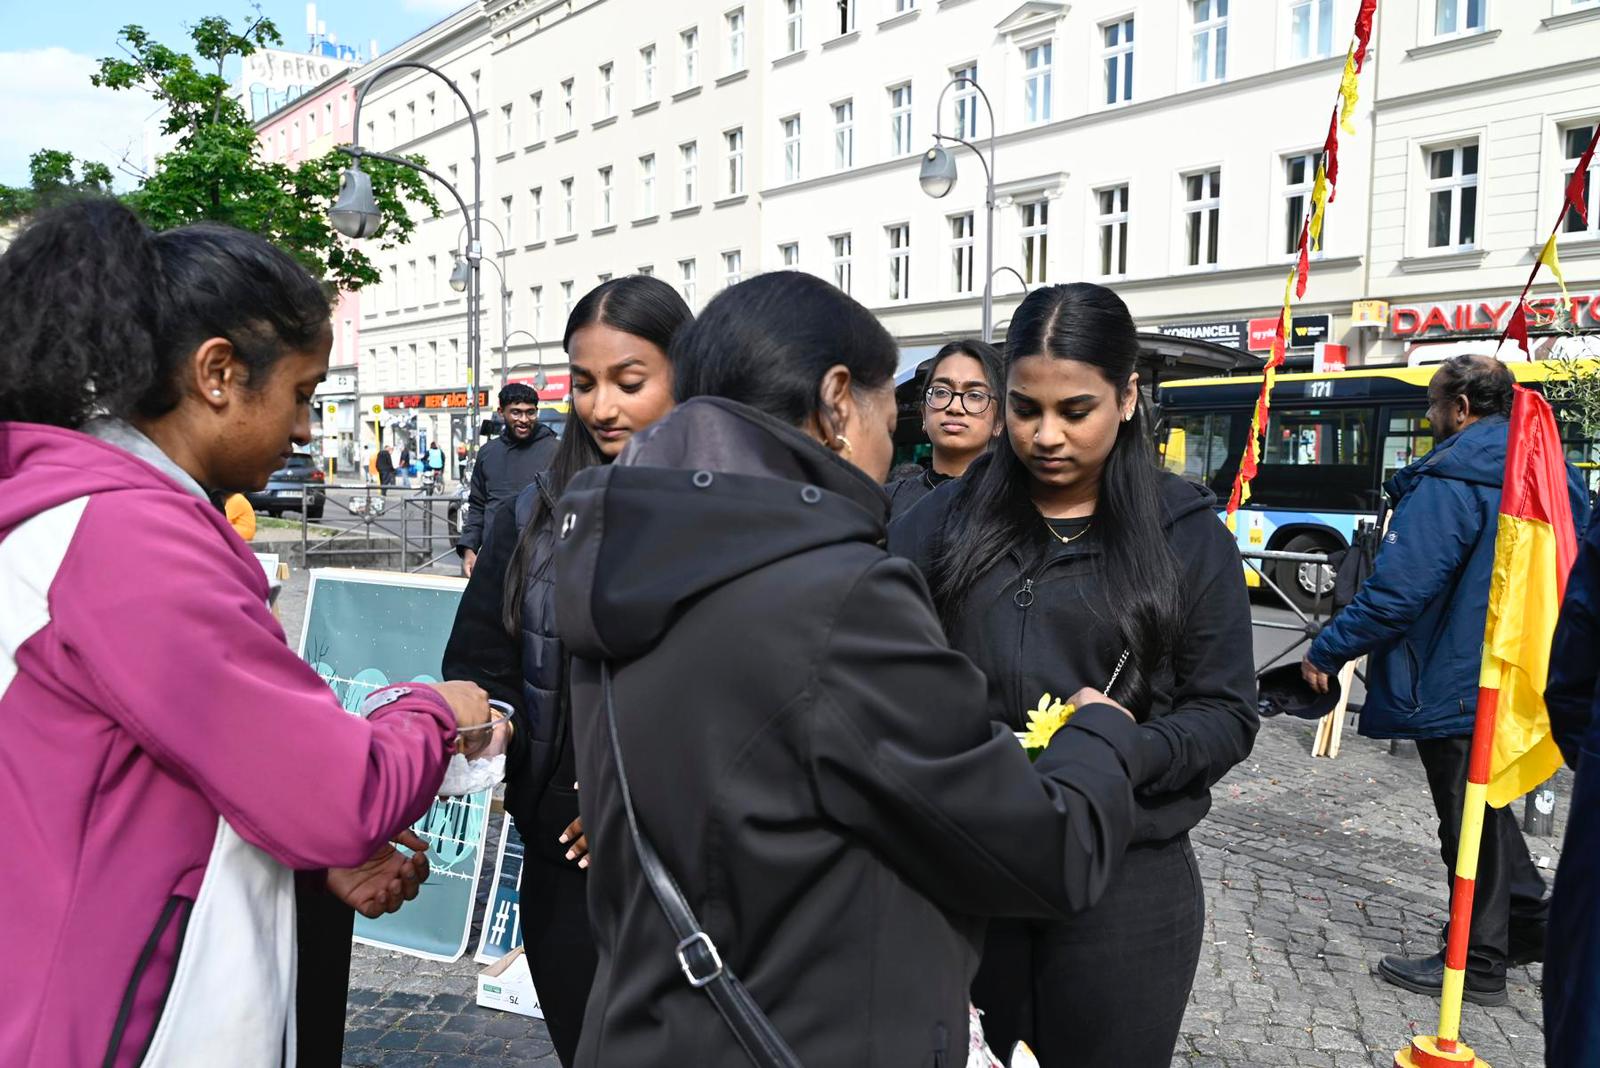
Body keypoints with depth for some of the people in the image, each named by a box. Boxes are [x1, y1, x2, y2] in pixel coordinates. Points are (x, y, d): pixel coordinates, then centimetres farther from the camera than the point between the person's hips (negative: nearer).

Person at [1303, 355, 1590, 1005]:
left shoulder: (1449, 482, -20)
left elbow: (1400, 588, -26)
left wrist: (1329, 650, -17)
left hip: (1451, 685, -9)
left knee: (1468, 825, 3)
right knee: (1485, 806, 24)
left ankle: (1478, 964, 15)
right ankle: (1531, 923, 35)